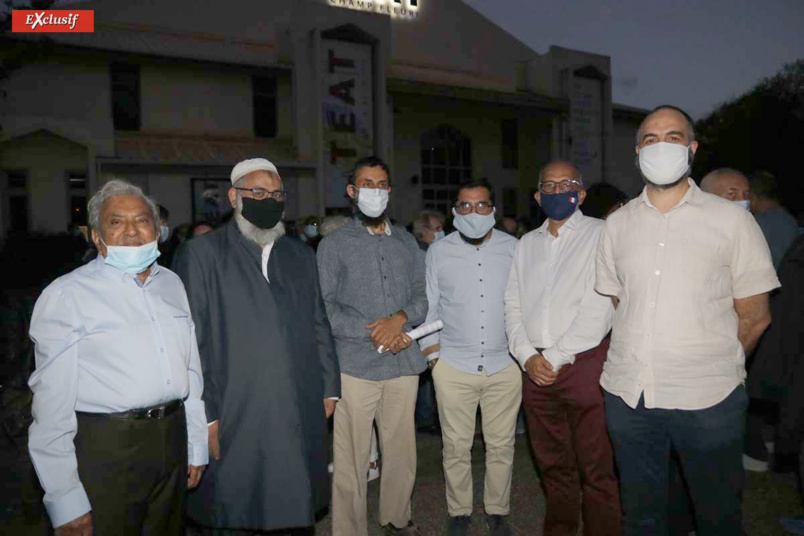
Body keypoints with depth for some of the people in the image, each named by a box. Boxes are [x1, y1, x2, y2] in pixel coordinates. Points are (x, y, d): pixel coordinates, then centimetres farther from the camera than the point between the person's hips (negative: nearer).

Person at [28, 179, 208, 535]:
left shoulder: (172, 284, 9)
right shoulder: (67, 295, -8)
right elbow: (53, 400, -10)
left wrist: (197, 446, 12)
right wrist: (65, 499, -11)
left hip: (172, 439, 5)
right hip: (105, 448, -5)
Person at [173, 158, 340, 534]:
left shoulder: (301, 255, 13)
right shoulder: (201, 253, -2)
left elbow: (319, 326, 13)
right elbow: (192, 340, -6)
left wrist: (329, 389, 9)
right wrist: (206, 415, -9)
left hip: (302, 417, 4)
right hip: (234, 422, -4)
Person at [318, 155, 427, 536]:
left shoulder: (407, 243, 14)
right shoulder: (333, 244, 3)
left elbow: (422, 297, 11)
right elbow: (325, 307, -5)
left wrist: (400, 317, -11)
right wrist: (374, 333, -13)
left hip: (404, 363, 4)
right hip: (355, 364, -3)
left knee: (401, 450, 13)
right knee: (351, 457, 1)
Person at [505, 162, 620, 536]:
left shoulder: (599, 234, -2)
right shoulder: (526, 244, 15)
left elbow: (598, 306, -11)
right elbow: (512, 305, 12)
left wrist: (555, 358, -11)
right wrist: (527, 356, -3)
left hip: (584, 362, -5)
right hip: (535, 366, 5)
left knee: (596, 468, 1)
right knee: (553, 463, 16)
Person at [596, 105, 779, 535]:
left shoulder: (730, 219, -1)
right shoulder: (617, 224, 8)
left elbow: (754, 317, 2)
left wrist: (714, 367, 7)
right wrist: (640, 366, 10)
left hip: (707, 399, -2)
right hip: (628, 392, 3)